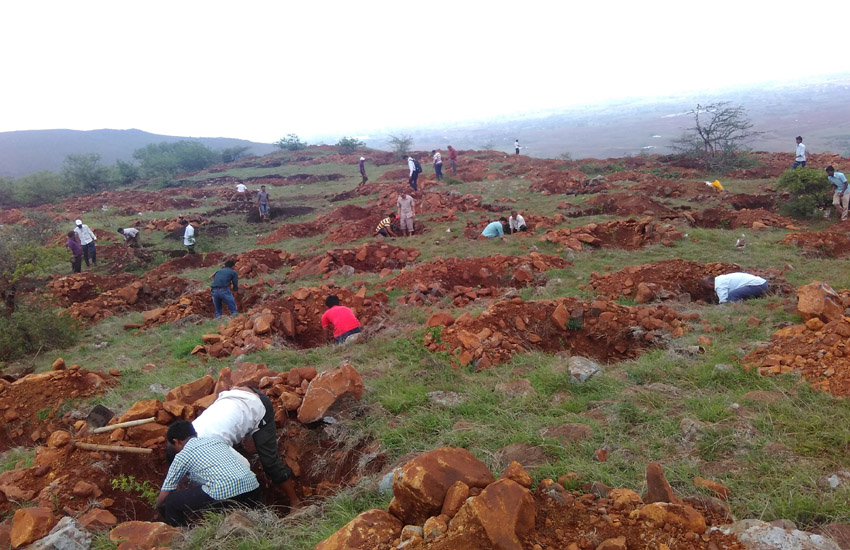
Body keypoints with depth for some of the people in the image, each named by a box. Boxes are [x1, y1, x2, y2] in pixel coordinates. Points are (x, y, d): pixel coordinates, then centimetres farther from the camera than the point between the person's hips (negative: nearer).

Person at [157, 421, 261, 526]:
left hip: (224, 495, -6)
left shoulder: (182, 455, 15)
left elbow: (164, 495, 19)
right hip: (253, 488, 6)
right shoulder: (217, 440, 28)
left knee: (171, 502, 14)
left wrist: (159, 507, 43)